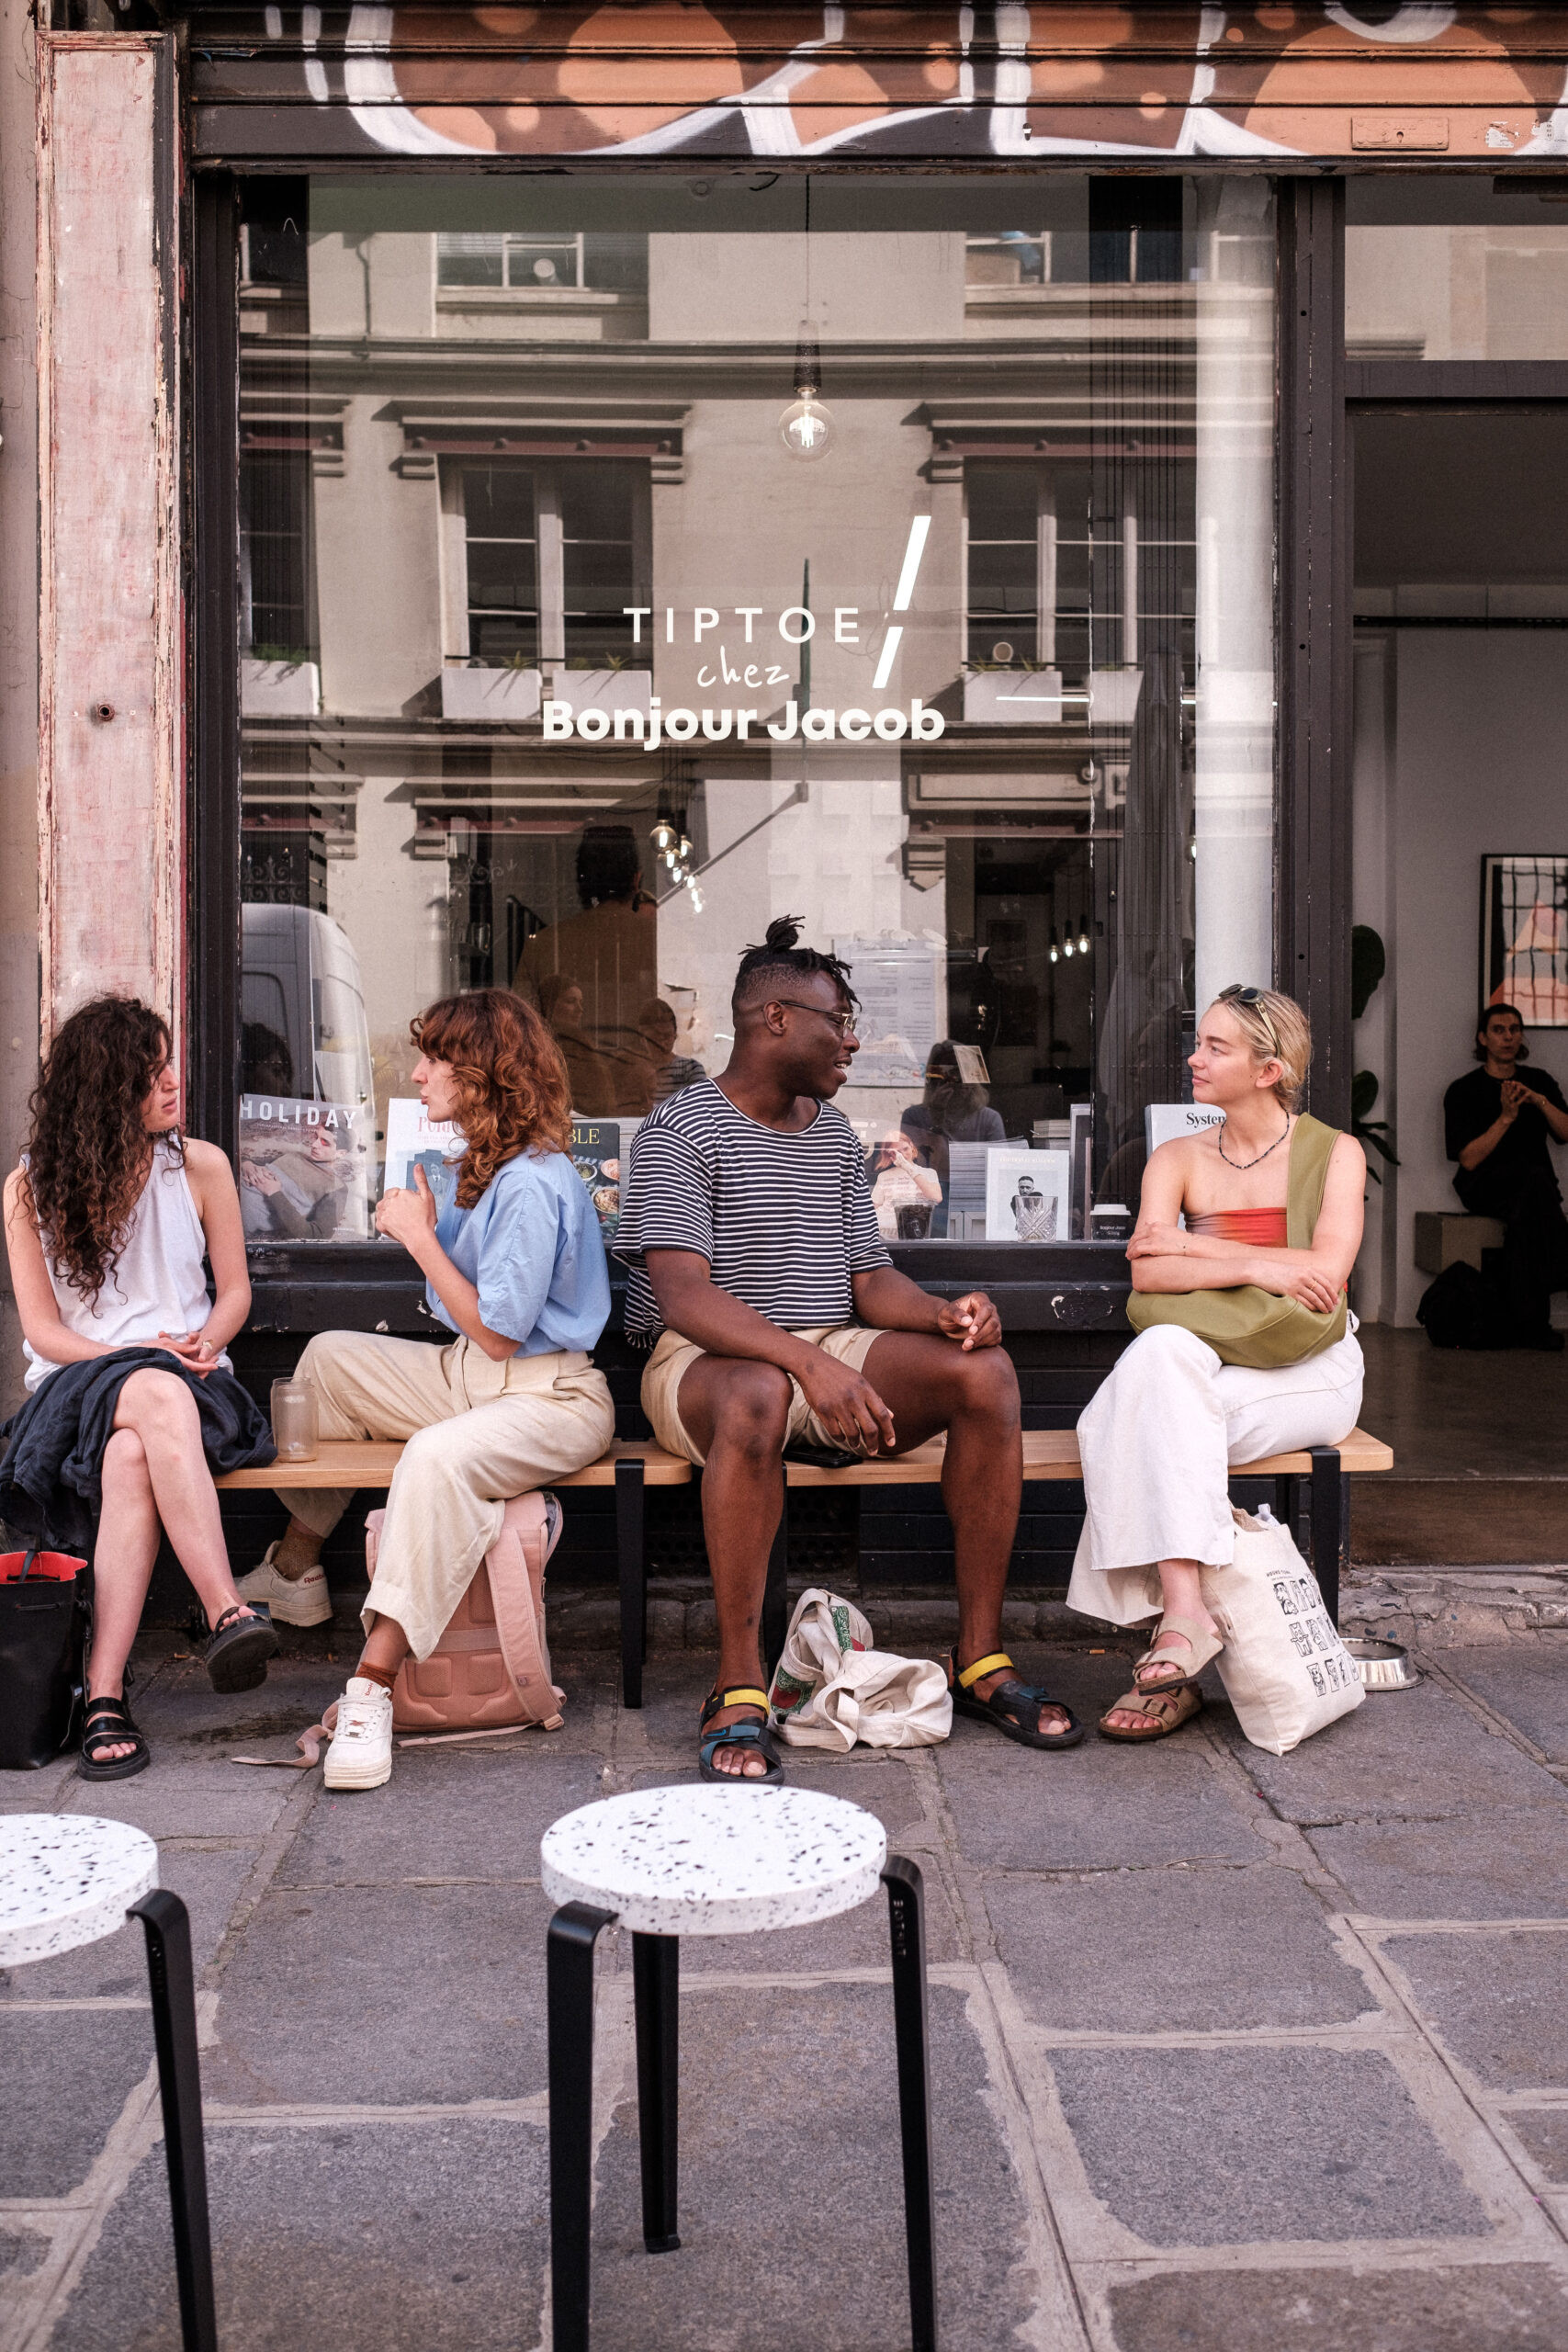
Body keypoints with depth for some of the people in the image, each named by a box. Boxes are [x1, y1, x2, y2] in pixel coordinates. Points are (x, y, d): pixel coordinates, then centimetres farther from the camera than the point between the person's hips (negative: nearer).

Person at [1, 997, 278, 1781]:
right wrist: (136, 1359, -15)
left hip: (189, 1381, 1)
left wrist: (201, 1345, -10)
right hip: (74, 1384, -1)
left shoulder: (199, 1166, 6)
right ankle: (227, 1611, -45)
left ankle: (104, 1694, -40)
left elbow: (234, 1292, 12)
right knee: (159, 1396, -38)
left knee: (131, 1458, -36)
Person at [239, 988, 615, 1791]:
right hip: (469, 1373, 11)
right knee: (331, 1355, 16)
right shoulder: (487, 1164, 10)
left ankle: (373, 1685, -38)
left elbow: (498, 1332, -22)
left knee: (438, 1456, -39)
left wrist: (421, 1237, -16)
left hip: (551, 1395, -11)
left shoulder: (533, 1184, -22)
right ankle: (295, 1570, 29)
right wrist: (418, 1221, 5)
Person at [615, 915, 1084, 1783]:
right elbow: (682, 1295, -19)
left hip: (832, 1357, 6)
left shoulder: (834, 1135, 18)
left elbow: (869, 1281, 14)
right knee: (758, 1395, -42)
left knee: (985, 1369, -20)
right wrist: (810, 1362, -34)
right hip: (705, 1360, -6)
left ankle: (979, 1656, -13)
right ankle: (740, 1686, -30)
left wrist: (941, 1312, -10)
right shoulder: (681, 1130, -5)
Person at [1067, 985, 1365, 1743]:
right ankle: (1184, 1616, -35)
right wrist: (1254, 1269, -18)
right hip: (1205, 1365, 3)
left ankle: (1177, 1623, -31)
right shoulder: (1178, 1159, 12)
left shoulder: (1335, 1153, 5)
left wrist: (1195, 1245, -8)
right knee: (1161, 1350, -32)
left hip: (1309, 1375, -3)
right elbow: (1148, 1272, -4)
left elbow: (1326, 1275, -11)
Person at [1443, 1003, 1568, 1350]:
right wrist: (1506, 1117, -13)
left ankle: (1528, 1324, -36)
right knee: (1535, 1177, -36)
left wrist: (1540, 1101, -13)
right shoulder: (1464, 1091, 6)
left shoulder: (1540, 1082, 17)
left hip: (1530, 1189, 3)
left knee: (1523, 1219, -36)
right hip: (1484, 1188, -3)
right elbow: (1470, 1159, -5)